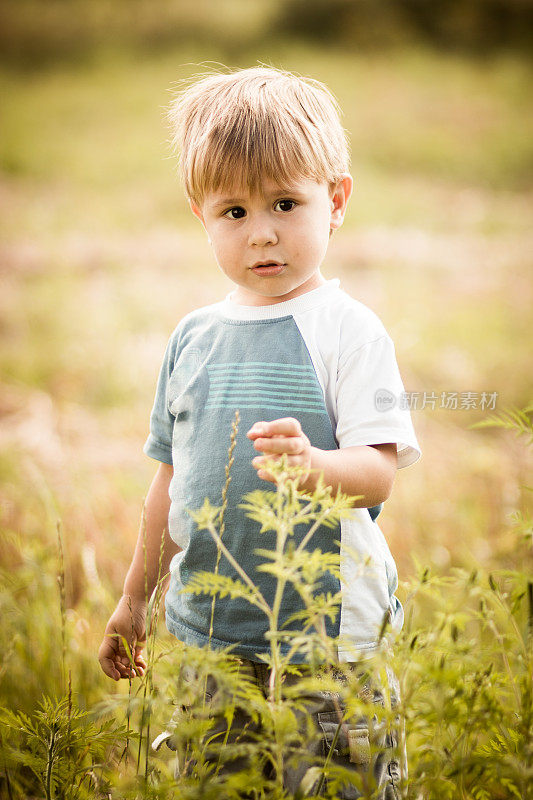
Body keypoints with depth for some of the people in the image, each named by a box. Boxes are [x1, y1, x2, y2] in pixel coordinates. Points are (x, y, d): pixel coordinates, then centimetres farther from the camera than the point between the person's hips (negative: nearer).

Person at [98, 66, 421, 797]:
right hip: (206, 634, 5)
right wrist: (135, 597, 21)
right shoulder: (194, 338, 7)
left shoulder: (347, 331, -8)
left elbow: (380, 471, -15)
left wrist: (312, 466, -36)